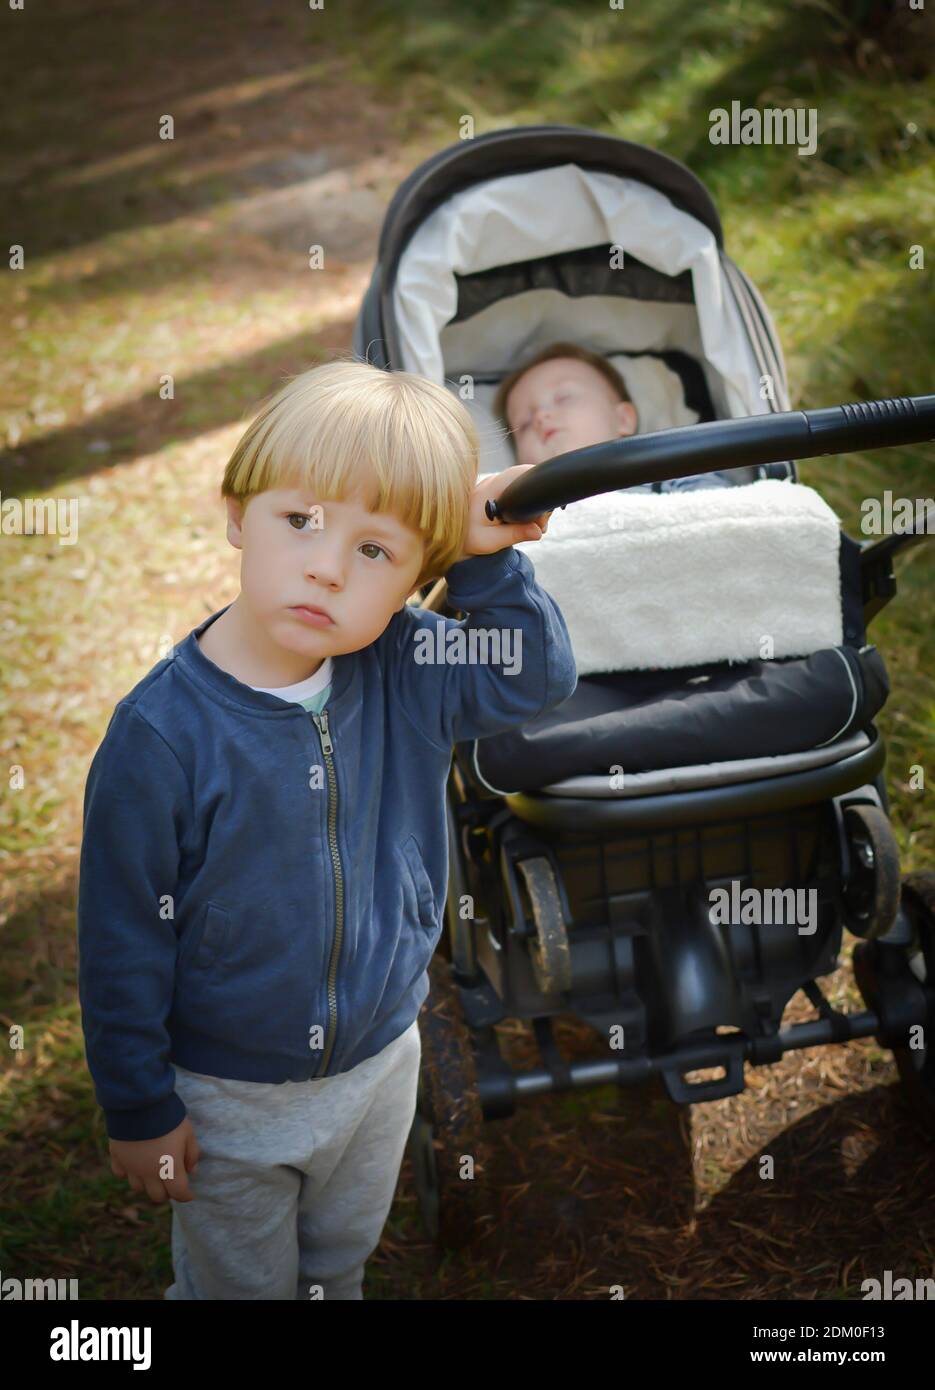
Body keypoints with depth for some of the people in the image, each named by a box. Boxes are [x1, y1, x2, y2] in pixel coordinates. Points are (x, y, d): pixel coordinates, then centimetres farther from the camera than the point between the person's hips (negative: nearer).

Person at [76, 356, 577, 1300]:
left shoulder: (405, 676, -16)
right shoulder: (162, 733, -27)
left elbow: (537, 674, -4)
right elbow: (121, 939, -18)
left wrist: (489, 562, -22)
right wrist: (138, 1108, -10)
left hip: (381, 1064, 4)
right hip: (226, 1098, -3)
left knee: (342, 1263, 30)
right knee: (237, 1284, 23)